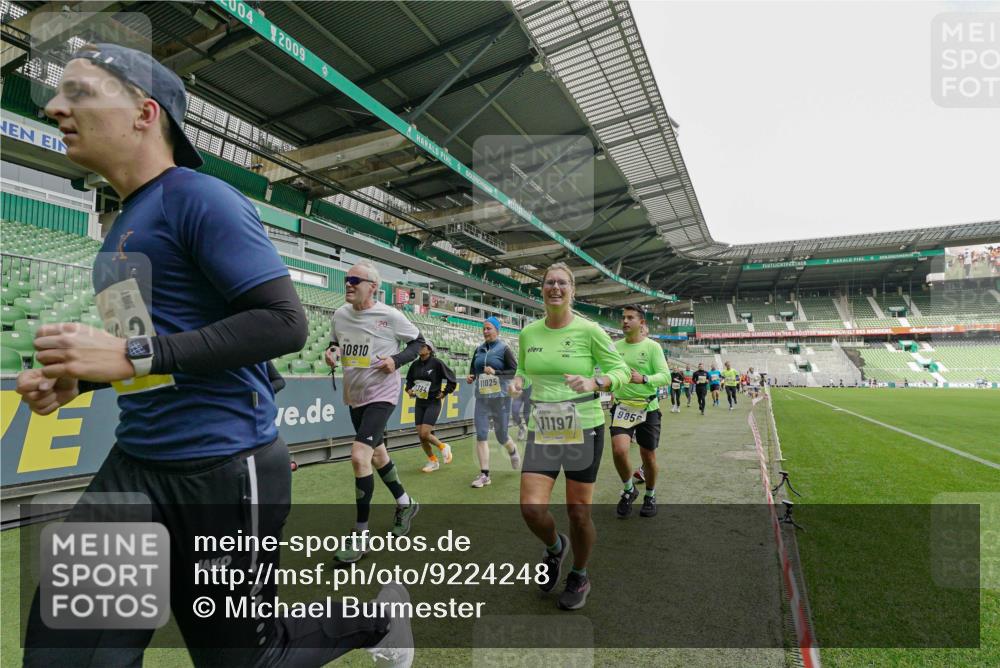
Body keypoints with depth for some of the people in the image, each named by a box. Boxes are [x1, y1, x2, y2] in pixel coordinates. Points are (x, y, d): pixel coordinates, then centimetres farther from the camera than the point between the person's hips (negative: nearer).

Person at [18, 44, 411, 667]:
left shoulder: (203, 199, -11)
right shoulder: (125, 221, 15)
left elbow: (286, 323, -21)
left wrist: (135, 356, -22)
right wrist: (77, 377, 8)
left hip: (225, 468, -8)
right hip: (136, 465, 8)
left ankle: (378, 612, 35)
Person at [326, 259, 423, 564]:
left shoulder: (390, 316, -14)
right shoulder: (340, 314, 1)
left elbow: (418, 342, -3)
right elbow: (335, 342, 18)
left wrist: (396, 360, -18)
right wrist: (331, 351, -5)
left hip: (381, 395, -7)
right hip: (354, 396, 7)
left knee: (359, 456, -17)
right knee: (377, 456, 18)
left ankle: (361, 535, 0)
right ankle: (405, 504, 42)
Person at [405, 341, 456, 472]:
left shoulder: (437, 363, -12)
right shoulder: (415, 364, 3)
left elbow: (452, 381, -5)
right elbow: (409, 380, 21)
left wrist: (444, 393, -5)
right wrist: (409, 389, 4)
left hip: (433, 403, -5)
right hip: (419, 403, 6)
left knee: (425, 434, -13)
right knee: (420, 435, 5)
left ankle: (443, 447, 17)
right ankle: (433, 461, 24)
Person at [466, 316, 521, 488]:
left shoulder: (504, 349, -5)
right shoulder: (479, 350, 9)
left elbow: (515, 371, -9)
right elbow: (473, 368, 21)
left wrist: (496, 372, -20)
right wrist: (470, 377, -1)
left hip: (500, 397, -4)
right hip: (481, 398, 4)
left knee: (501, 435, 7)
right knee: (481, 435, -5)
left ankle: (513, 451, 41)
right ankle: (484, 475, 2)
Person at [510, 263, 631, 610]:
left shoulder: (588, 330, -8)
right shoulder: (528, 333, 3)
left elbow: (621, 371, -3)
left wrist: (594, 383, -23)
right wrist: (518, 381, -4)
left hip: (584, 429, -3)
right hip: (542, 429, 3)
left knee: (579, 512, 6)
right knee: (531, 507, -7)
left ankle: (579, 577, 36)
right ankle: (554, 547, 30)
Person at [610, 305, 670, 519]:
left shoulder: (652, 346, -6)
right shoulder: (616, 346, 3)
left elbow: (665, 377, -14)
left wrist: (643, 379, -29)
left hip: (647, 408, -1)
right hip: (622, 407, 2)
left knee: (648, 455, 9)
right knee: (619, 450, -16)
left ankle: (650, 496, 36)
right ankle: (628, 490, 13)